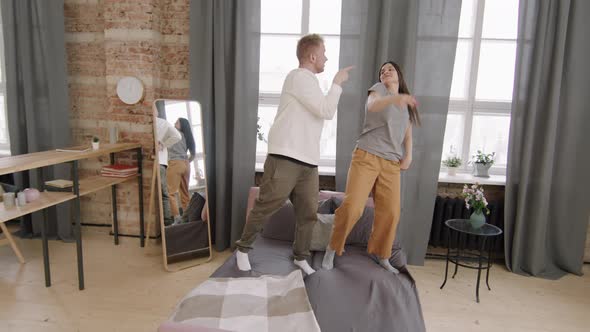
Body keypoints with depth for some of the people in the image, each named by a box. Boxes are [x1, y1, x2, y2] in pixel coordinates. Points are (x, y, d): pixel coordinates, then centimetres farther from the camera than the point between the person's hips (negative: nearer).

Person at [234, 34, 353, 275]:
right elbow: (327, 111, -13)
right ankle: (243, 249, 17)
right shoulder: (299, 76, -8)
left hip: (308, 162, 9)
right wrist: (337, 82, -2)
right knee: (265, 207, -1)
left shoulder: (309, 81, 22)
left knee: (308, 213, 7)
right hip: (285, 158, -9)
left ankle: (300, 257, 22)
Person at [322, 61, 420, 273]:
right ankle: (332, 248, 3)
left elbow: (407, 134, 24)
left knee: (390, 212, 0)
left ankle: (380, 254, 20)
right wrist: (395, 98, -40)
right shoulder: (378, 89, 4)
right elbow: (372, 105, -20)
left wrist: (408, 156, 6)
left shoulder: (407, 105, 21)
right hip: (366, 157, -5)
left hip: (391, 164, 5)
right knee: (352, 206, -15)